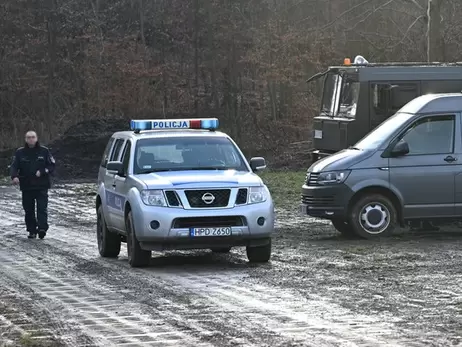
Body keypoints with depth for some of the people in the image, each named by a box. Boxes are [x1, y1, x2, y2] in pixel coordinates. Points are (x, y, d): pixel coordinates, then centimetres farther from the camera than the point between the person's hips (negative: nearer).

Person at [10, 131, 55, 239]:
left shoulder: (44, 151, 3)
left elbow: (52, 165, 3)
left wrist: (42, 172, -15)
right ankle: (32, 231, 13)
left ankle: (42, 229, -20)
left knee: (42, 208, -13)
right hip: (26, 186, 2)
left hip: (42, 186, -2)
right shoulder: (20, 152, 5)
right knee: (29, 210, 5)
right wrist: (14, 176, -22)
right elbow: (14, 166, -1)